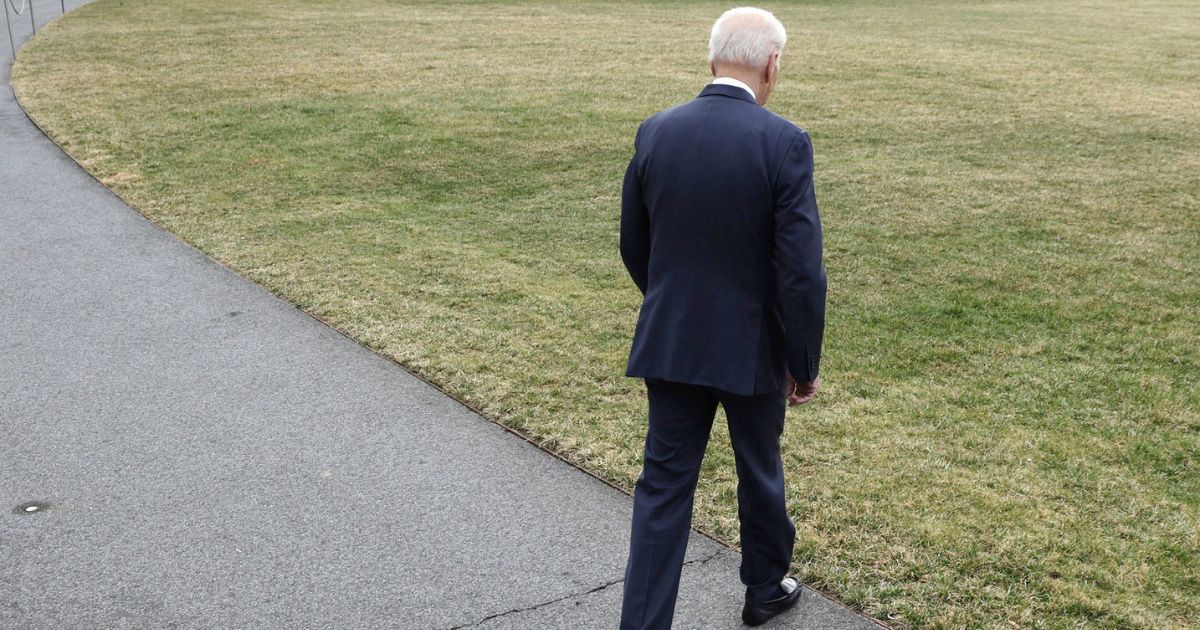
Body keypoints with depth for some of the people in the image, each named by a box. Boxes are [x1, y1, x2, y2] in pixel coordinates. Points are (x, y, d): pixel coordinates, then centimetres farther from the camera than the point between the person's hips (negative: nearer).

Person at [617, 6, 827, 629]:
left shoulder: (655, 132, -4)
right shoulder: (784, 143, -17)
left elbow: (634, 246, 6)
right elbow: (801, 271, -18)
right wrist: (805, 364, -5)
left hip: (670, 343, 2)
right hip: (751, 347, -2)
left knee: (663, 484, 9)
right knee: (760, 471, 21)